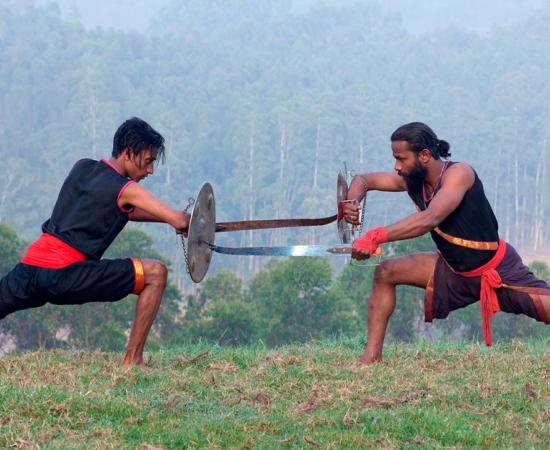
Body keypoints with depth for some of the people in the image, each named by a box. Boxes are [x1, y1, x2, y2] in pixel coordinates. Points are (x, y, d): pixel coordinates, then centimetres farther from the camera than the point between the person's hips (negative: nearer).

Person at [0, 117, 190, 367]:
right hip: (64, 274, -7)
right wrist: (188, 221, 15)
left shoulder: (82, 168, 20)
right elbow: (179, 221, -7)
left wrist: (169, 218, 23)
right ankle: (132, 361, -3)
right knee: (156, 274, -2)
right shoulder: (126, 189, -2)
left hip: (27, 267, 7)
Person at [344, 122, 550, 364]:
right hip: (454, 271, 6)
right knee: (385, 273, -6)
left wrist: (376, 236, -48)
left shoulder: (459, 173, -25)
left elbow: (430, 219, -40)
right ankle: (372, 357, -4)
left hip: (500, 271, -6)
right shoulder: (412, 180, -6)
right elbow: (363, 180, 7)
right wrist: (352, 204, -18)